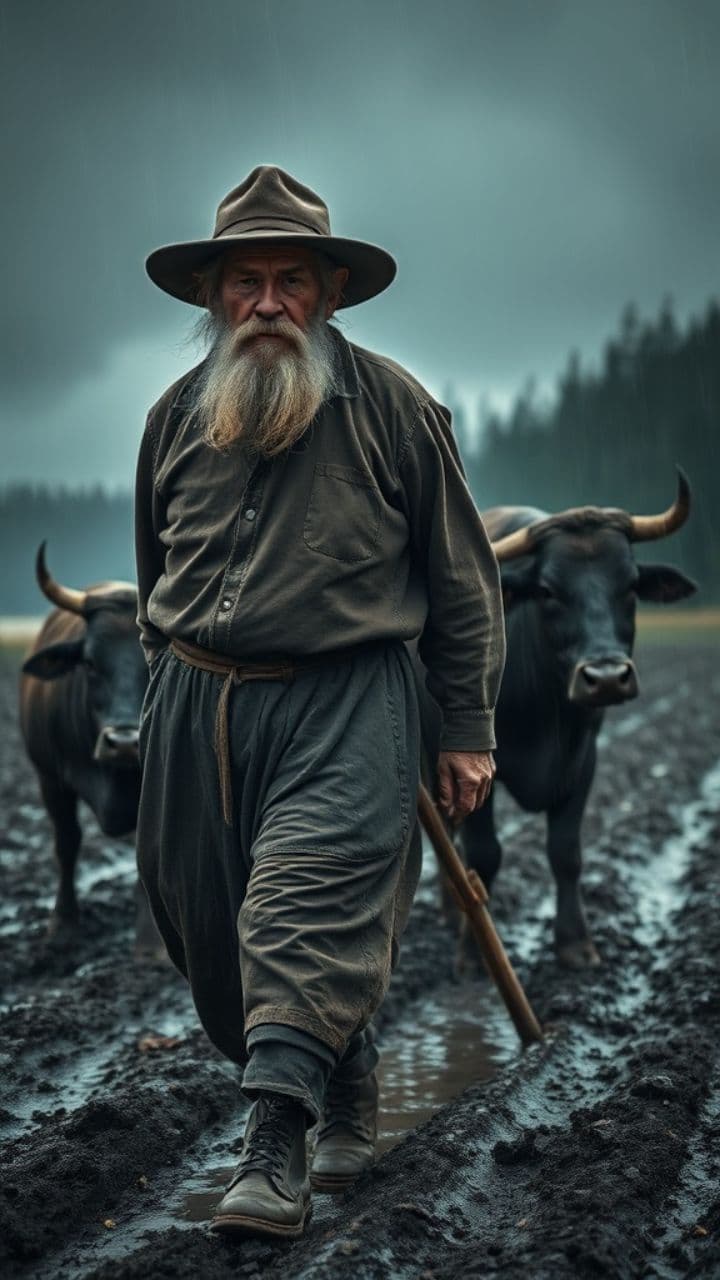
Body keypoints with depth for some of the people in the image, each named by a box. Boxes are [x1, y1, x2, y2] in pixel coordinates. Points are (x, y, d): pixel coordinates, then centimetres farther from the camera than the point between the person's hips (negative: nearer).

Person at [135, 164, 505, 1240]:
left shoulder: (391, 407, -1)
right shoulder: (177, 417, 10)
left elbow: (462, 580, 4)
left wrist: (468, 729, 3)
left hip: (345, 704, -5)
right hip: (197, 706, 5)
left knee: (306, 906, -19)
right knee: (213, 927, 8)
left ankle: (277, 1148, -18)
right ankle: (349, 1098, 27)